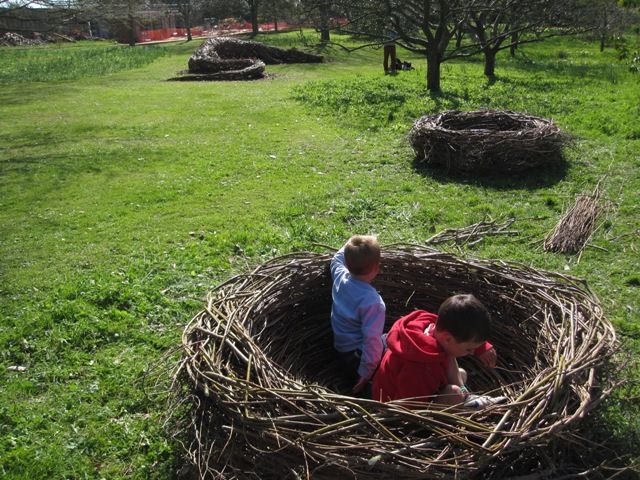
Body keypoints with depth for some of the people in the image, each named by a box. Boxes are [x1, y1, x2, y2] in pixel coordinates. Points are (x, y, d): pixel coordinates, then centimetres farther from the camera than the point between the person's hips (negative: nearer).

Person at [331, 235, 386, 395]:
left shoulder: (340, 276, -10)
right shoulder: (373, 302, -32)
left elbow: (337, 258, 14)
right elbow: (372, 340, -33)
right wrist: (365, 373, -26)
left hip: (340, 345, 9)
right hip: (356, 354, -9)